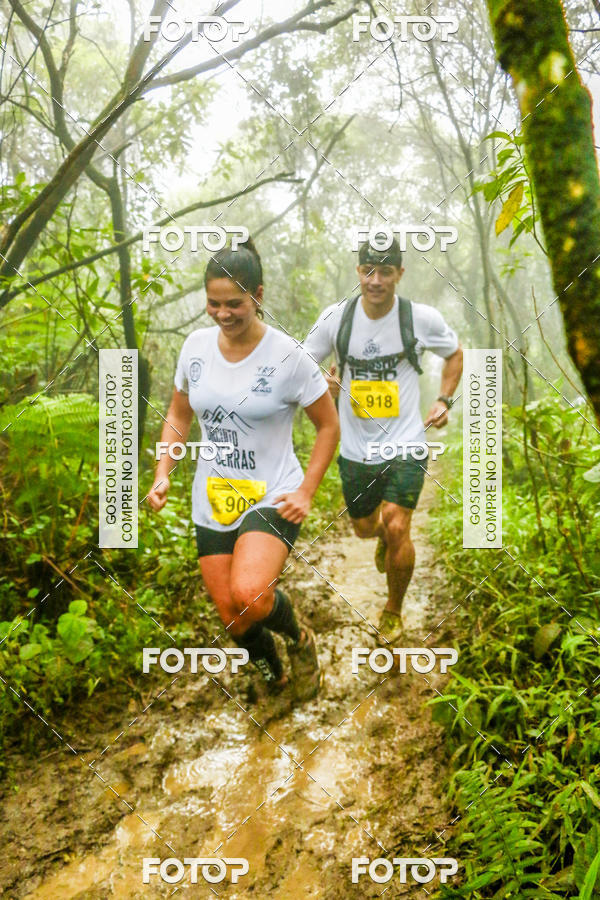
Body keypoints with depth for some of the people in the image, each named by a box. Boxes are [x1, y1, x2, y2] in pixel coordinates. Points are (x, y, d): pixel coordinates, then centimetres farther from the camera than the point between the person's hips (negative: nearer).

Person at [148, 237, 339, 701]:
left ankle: (299, 637, 6)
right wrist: (163, 472, 1)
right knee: (233, 618, 7)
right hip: (213, 503, 5)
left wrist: (306, 492, -11)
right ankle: (274, 676, 38)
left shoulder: (288, 356, -12)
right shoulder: (196, 346, 0)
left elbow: (329, 425, -3)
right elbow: (179, 415, 14)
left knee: (248, 595, -29)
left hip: (273, 498, -4)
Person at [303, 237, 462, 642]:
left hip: (406, 445, -2)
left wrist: (444, 401, -1)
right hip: (356, 449, 3)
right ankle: (385, 534, 57)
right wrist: (323, 382, -15)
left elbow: (454, 354, 12)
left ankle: (394, 612, 11)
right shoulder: (335, 317, -6)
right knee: (365, 528, 16)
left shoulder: (422, 317, -8)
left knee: (397, 527, -16)